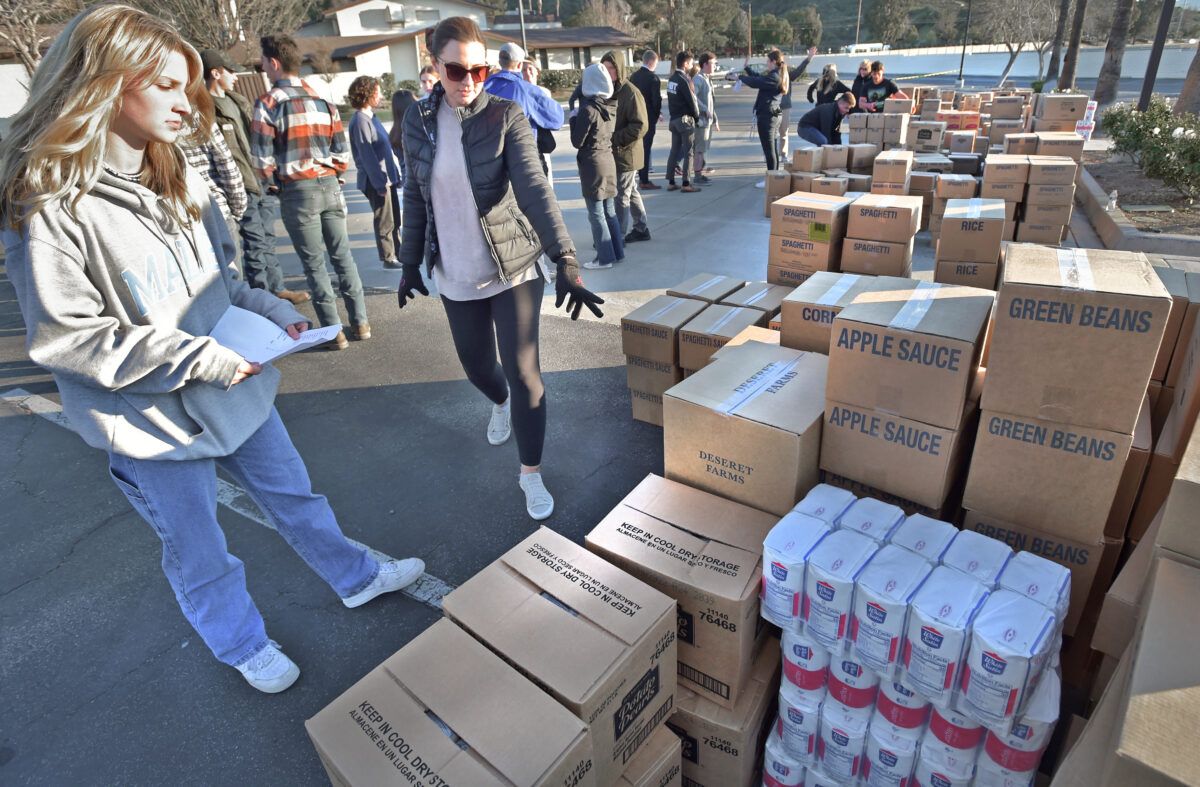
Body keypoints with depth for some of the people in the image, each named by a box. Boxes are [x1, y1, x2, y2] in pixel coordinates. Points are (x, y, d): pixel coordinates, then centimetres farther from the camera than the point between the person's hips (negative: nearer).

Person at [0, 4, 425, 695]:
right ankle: (243, 645, 39)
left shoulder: (178, 179, 3)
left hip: (236, 384, 6)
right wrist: (194, 355, -25)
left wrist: (277, 313, -4)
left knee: (293, 492, 22)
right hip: (155, 421, -6)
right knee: (199, 552, 15)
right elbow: (64, 337, -20)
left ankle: (355, 576, 44)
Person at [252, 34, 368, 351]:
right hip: (329, 185, 4)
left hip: (297, 190, -4)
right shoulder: (323, 101, 7)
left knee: (314, 263, 3)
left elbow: (262, 160, -8)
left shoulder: (268, 103, -6)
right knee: (342, 256, 11)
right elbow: (342, 153, 5)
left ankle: (333, 331, 6)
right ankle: (360, 322, 14)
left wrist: (275, 179, 12)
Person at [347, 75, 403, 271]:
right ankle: (388, 258, 12)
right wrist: (380, 182, -20)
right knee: (385, 222, 1)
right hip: (376, 181, -9)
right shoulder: (360, 120, -15)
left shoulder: (371, 116, 13)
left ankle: (398, 253, 27)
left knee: (394, 220, 16)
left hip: (387, 177, 9)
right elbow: (367, 155, -19)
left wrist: (395, 175, 14)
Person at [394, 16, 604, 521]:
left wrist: (566, 261, -35)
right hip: (455, 273, 4)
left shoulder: (506, 116, -11)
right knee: (476, 364, 17)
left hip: (512, 267, -3)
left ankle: (531, 473, 14)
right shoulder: (418, 119, -1)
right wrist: (410, 263, 11)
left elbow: (534, 190, -23)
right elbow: (416, 196, 8)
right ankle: (500, 403, 55)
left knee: (523, 370, -5)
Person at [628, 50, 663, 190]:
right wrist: (658, 114, 1)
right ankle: (644, 181, 0)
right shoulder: (653, 78, -14)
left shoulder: (633, 76, 6)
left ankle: (642, 177, 21)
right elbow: (657, 99, -15)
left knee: (639, 147, 15)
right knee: (646, 148, -2)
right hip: (649, 117, -7)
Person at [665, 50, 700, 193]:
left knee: (674, 151, 10)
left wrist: (674, 114, 11)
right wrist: (697, 116, 0)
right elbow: (692, 101, -13)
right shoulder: (684, 80, -15)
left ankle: (671, 182, 12)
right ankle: (686, 184, -4)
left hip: (674, 118, 8)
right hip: (685, 119, -8)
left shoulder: (671, 79, 9)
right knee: (688, 152, -4)